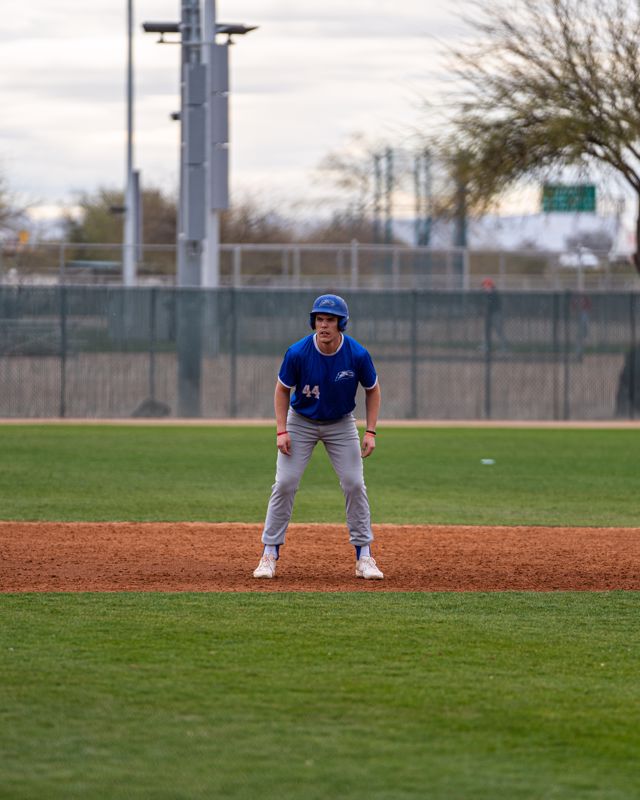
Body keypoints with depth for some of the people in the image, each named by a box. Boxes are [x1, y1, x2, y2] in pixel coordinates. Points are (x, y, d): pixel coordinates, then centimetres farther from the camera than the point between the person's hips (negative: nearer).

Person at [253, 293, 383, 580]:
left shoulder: (358, 355, -22)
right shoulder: (298, 353, -24)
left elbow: (372, 390, -4)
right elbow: (282, 389, -8)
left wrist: (371, 432, -11)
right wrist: (281, 431, -15)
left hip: (341, 424, 1)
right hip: (301, 422, -1)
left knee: (354, 484, -6)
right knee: (285, 484, -8)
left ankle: (364, 557, 3)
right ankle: (269, 554, 0)